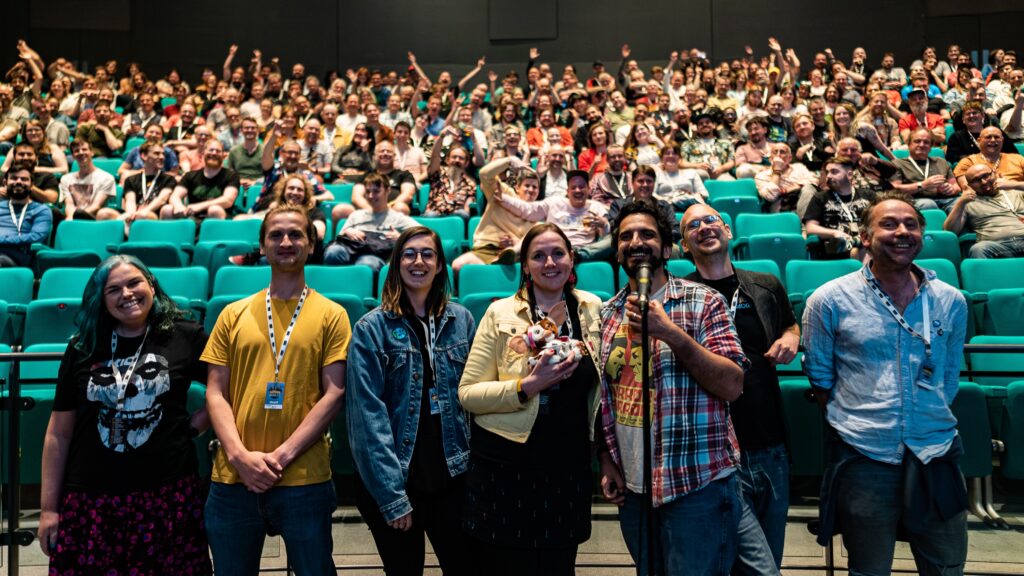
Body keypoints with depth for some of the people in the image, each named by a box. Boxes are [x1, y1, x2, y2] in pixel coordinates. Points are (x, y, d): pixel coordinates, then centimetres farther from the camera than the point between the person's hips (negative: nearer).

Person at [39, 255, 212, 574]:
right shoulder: (83, 348, 5)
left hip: (168, 493, -2)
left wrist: (194, 424, -3)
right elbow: (58, 434, 8)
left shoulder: (185, 337, -3)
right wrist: (48, 508, 7)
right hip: (90, 498, 2)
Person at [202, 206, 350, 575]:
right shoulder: (234, 314, 9)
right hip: (233, 478, 2)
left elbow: (334, 393, -4)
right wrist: (240, 455, -9)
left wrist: (282, 455, -12)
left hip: (304, 480, -2)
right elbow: (215, 393, 5)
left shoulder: (331, 315, 2)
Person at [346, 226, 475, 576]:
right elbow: (368, 415, -10)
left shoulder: (462, 320, 4)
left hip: (451, 475, 3)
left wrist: (475, 466, 2)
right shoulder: (372, 328, -7)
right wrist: (392, 494, -14)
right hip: (394, 480, -2)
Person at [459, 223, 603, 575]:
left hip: (569, 466, 3)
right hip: (506, 466, -3)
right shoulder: (502, 313, -6)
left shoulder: (592, 308, 4)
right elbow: (468, 393, -9)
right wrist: (527, 386, -21)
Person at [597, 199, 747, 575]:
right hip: (631, 488, 5)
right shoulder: (607, 315, 7)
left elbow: (732, 386, -13)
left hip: (697, 486, -4)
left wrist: (671, 333, -22)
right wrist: (606, 459, 4)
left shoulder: (703, 302, -6)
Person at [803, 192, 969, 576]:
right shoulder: (830, 300, -5)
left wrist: (929, 420, 10)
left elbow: (949, 378, 15)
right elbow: (819, 376, 2)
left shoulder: (951, 302, 5)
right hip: (862, 458, -3)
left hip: (936, 456, 3)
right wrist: (852, 422, 1)